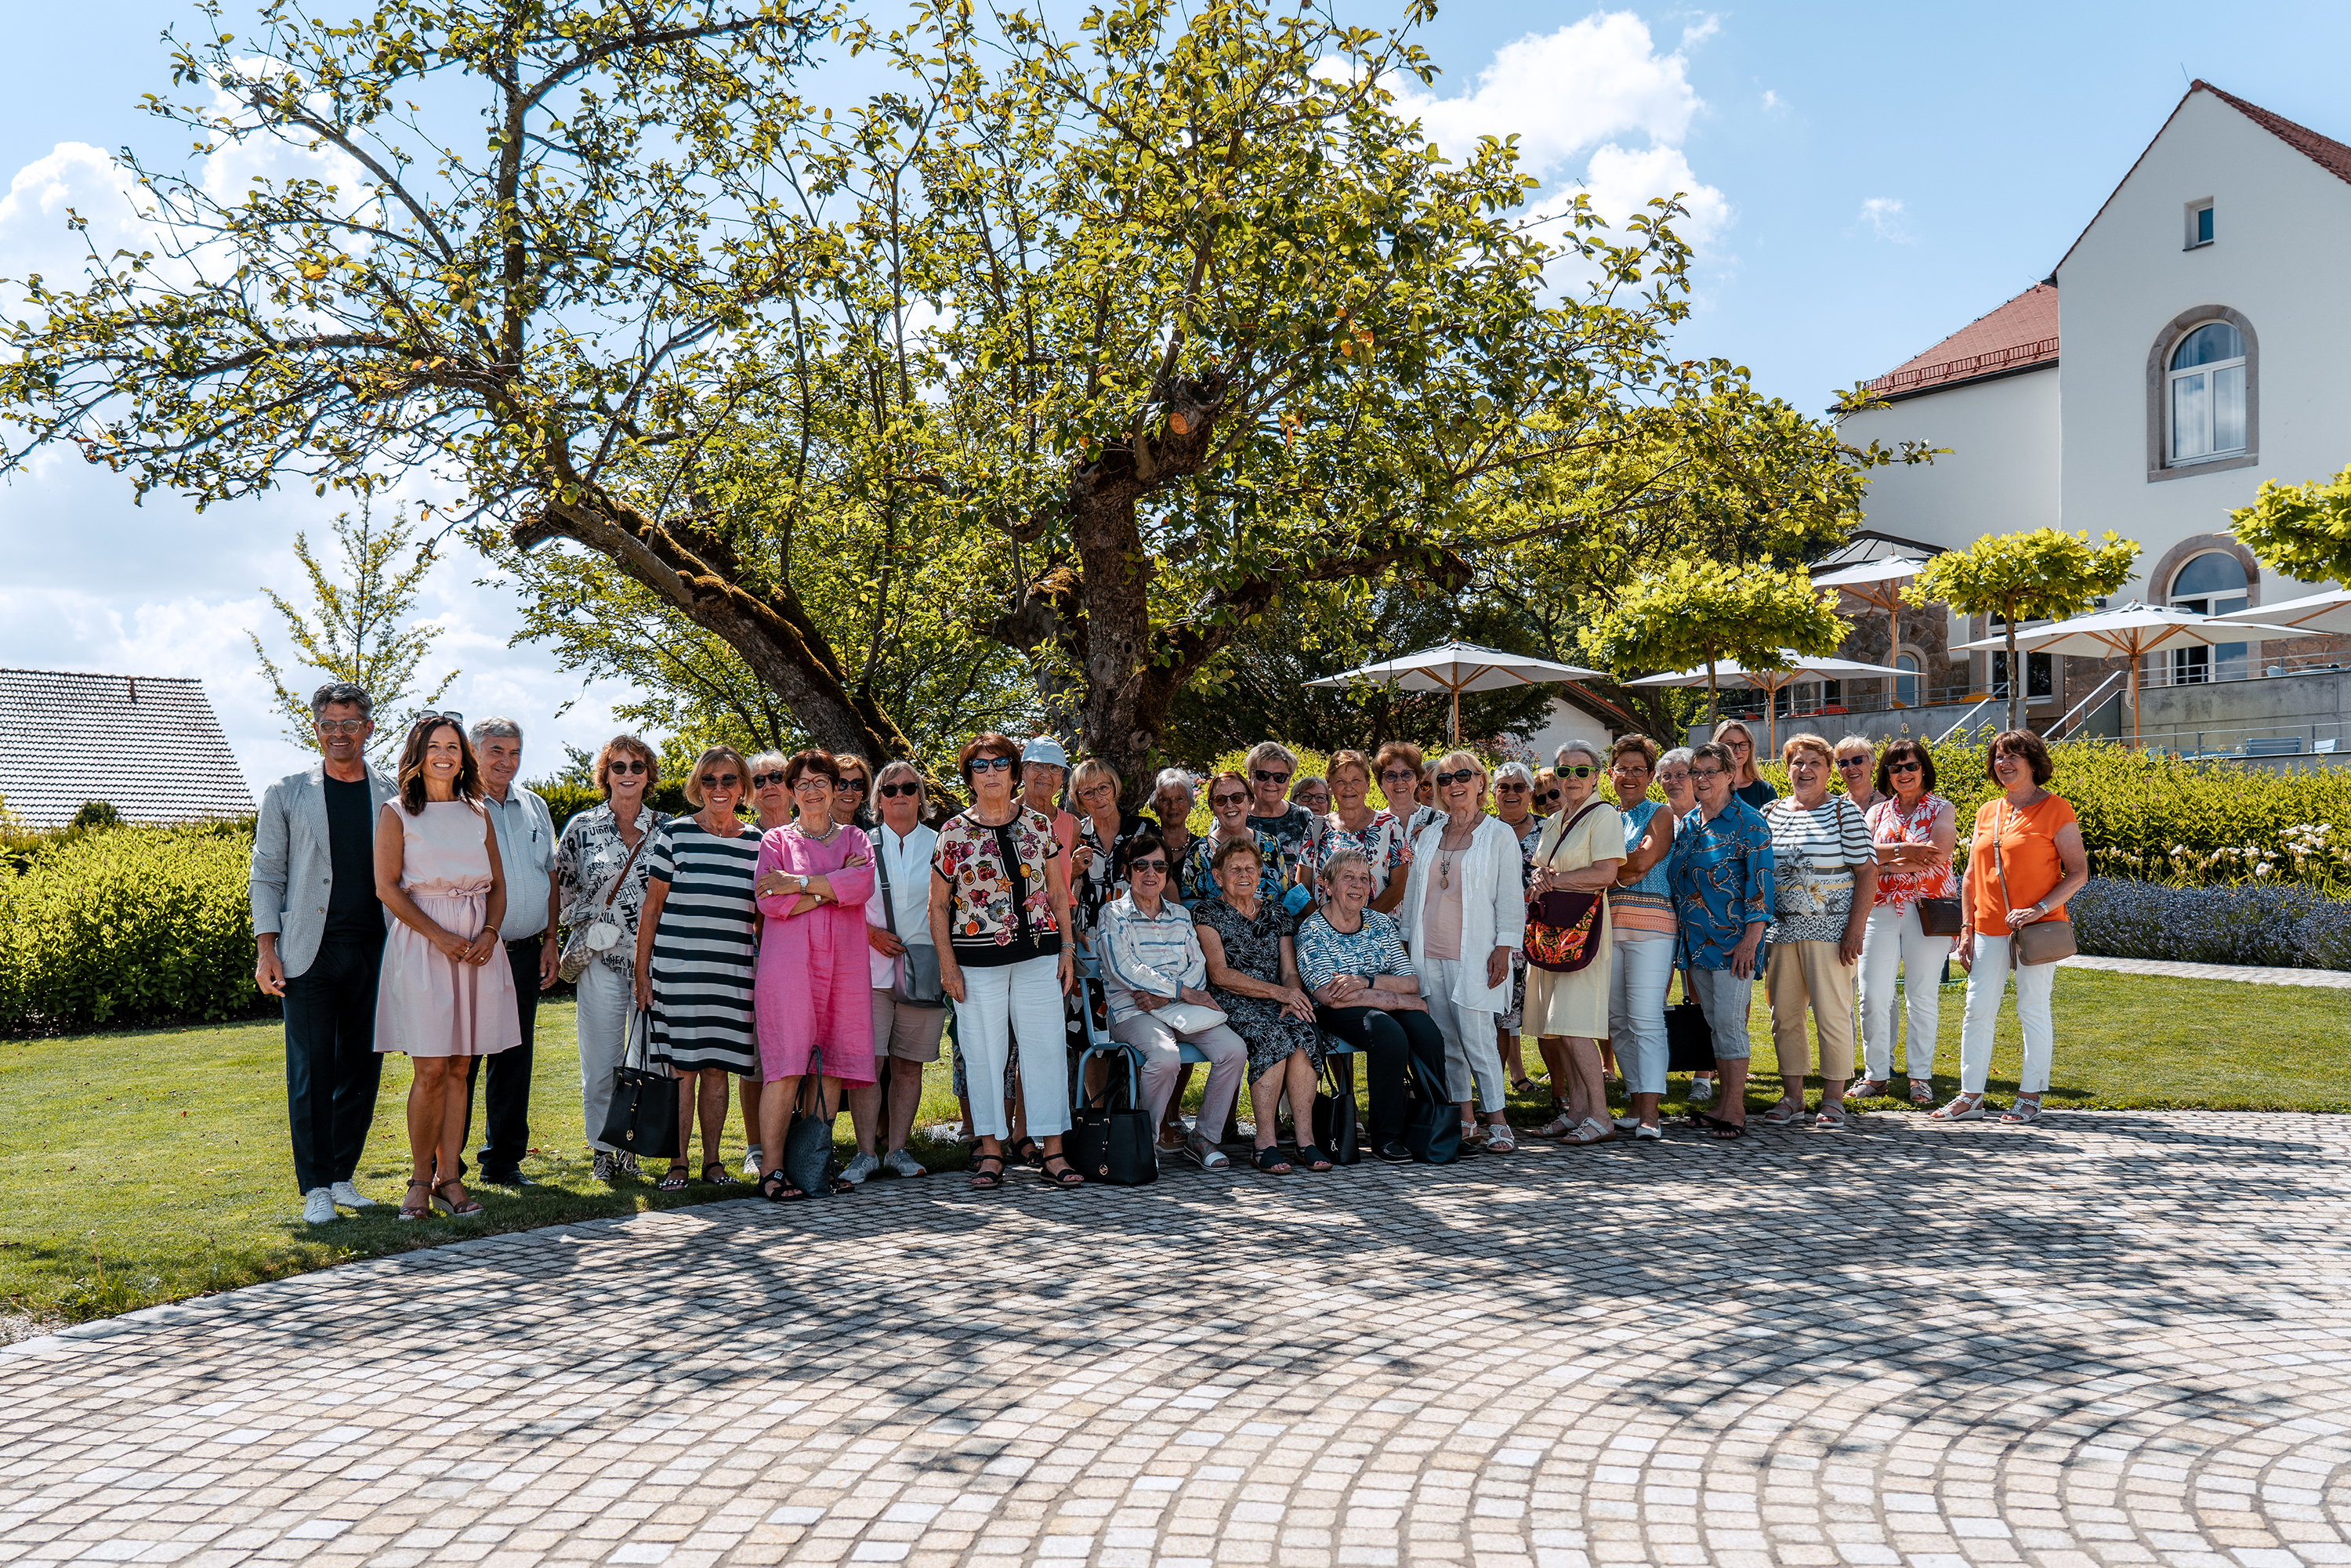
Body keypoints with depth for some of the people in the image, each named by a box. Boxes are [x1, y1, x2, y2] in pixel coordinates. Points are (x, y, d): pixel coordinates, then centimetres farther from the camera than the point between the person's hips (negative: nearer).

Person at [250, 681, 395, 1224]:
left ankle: (342, 1175, 18)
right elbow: (266, 875, 6)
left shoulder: (395, 796, 9)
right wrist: (266, 949, -3)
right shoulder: (285, 794, 7)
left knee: (362, 1068, 6)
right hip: (310, 953, -2)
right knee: (311, 1071, -3)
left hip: (375, 953, 2)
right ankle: (316, 1187, 4)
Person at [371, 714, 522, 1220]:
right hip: (421, 945, -4)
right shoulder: (396, 813, 2)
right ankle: (420, 1178, 5)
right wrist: (441, 937, -15)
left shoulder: (477, 814, 14)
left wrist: (489, 932, -5)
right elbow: (387, 886, -6)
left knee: (458, 1068, 5)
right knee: (431, 1069, -8)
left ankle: (448, 1177, 9)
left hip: (477, 947, 4)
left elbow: (497, 884, 14)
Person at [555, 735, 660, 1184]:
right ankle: (603, 1149, 13)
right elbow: (561, 886, 10)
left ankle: (630, 1146, 16)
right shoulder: (582, 827, 3)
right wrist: (587, 920, 0)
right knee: (600, 1061, 1)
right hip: (600, 957, -1)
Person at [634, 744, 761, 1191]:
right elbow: (651, 908, 2)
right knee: (682, 1067, -1)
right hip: (678, 970, -3)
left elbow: (763, 915, 16)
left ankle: (712, 1160, 16)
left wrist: (767, 970, 9)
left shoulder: (755, 843, 9)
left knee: (718, 1068, 7)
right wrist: (642, 972, -1)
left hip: (734, 973, 3)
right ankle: (678, 1163, 8)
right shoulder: (675, 834, 0)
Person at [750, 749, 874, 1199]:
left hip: (844, 963, 3)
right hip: (788, 962, -3)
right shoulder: (776, 840, 10)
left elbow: (863, 884, -6)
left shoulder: (853, 838, 16)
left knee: (831, 1063, 2)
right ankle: (772, 1170, -9)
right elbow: (770, 902, -6)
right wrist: (834, 886, -6)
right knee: (787, 1065, -11)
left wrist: (796, 883, -10)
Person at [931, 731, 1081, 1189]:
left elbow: (1058, 892, 12)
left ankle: (1053, 1152, 8)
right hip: (978, 959, -1)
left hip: (1038, 954, 2)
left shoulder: (1038, 824, 7)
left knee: (1046, 1047, 1)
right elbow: (938, 904, 4)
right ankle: (991, 1152, 13)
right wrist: (947, 964, -2)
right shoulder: (954, 832, 1)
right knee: (984, 1053, 3)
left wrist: (1067, 950, 6)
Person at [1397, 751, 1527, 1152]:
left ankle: (1497, 1121, -1)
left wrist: (1502, 948, -9)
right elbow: (1412, 892, 18)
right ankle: (1462, 1119, 14)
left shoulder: (1499, 835, 3)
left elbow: (1510, 898, -1)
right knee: (1445, 1040, 5)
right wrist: (1405, 943, 13)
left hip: (1472, 954, -5)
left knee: (1475, 1037, -9)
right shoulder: (1428, 835, 16)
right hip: (1428, 953, 5)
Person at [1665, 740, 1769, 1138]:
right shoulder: (1686, 823, 13)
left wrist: (1751, 938, -17)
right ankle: (1731, 1103, 16)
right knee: (1714, 1023, 9)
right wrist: (1682, 938, 17)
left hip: (1732, 940, -7)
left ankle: (1733, 1111, -2)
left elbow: (1759, 882, -11)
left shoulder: (1748, 822, -6)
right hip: (1694, 940, 7)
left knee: (1729, 1023, -7)